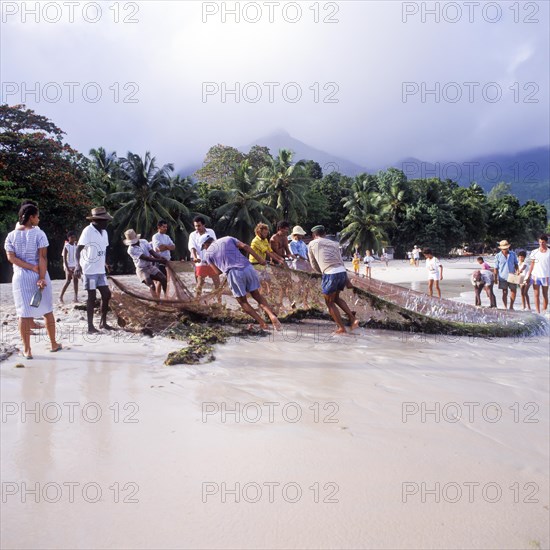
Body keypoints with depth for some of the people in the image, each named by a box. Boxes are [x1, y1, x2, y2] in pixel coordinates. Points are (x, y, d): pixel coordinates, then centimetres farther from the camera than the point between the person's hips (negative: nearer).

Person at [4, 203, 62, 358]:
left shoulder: (11, 236, 2)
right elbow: (43, 257, -14)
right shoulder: (39, 233, -8)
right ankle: (54, 344, 20)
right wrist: (42, 277, -16)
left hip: (20, 277, 2)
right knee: (47, 311, 11)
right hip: (39, 276, -2)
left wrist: (32, 268, -11)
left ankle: (27, 350, 8)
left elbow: (11, 257, -7)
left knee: (24, 314, 5)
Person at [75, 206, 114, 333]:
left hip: (100, 270, 7)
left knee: (106, 294, 7)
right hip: (90, 270, -7)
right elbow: (78, 248, -19)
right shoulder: (88, 231, -14)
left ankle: (103, 322, 20)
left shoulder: (104, 232, 9)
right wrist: (78, 265, -30)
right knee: (92, 297, -2)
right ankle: (90, 326, 7)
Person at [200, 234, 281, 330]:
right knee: (257, 296, 16)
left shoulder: (207, 253, 16)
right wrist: (259, 259, 6)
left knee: (243, 302, 14)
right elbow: (245, 246, 8)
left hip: (233, 273, -3)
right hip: (248, 268, 3)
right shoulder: (228, 239, 21)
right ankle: (272, 316, -4)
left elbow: (219, 271, 14)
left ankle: (262, 324, 7)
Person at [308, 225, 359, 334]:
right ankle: (353, 319, 18)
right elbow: (341, 261, 18)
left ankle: (341, 328, 12)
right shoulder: (334, 244, 20)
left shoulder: (312, 244, 10)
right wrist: (346, 279, 21)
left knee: (329, 303, 13)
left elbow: (314, 265, 17)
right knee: (336, 298, 27)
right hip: (343, 272, 5)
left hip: (330, 274, -5)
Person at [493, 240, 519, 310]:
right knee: (505, 292, 4)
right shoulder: (498, 256, -2)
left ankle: (511, 306, 18)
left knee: (513, 291, 4)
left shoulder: (513, 254, 5)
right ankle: (505, 307, 12)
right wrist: (495, 278, -3)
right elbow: (496, 268, -1)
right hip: (503, 277, -2)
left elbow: (516, 264, 14)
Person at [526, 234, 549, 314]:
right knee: (536, 295, -1)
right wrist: (528, 276, 2)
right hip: (535, 276, 1)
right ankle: (538, 312, 1)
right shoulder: (535, 252, 4)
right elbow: (532, 265, 8)